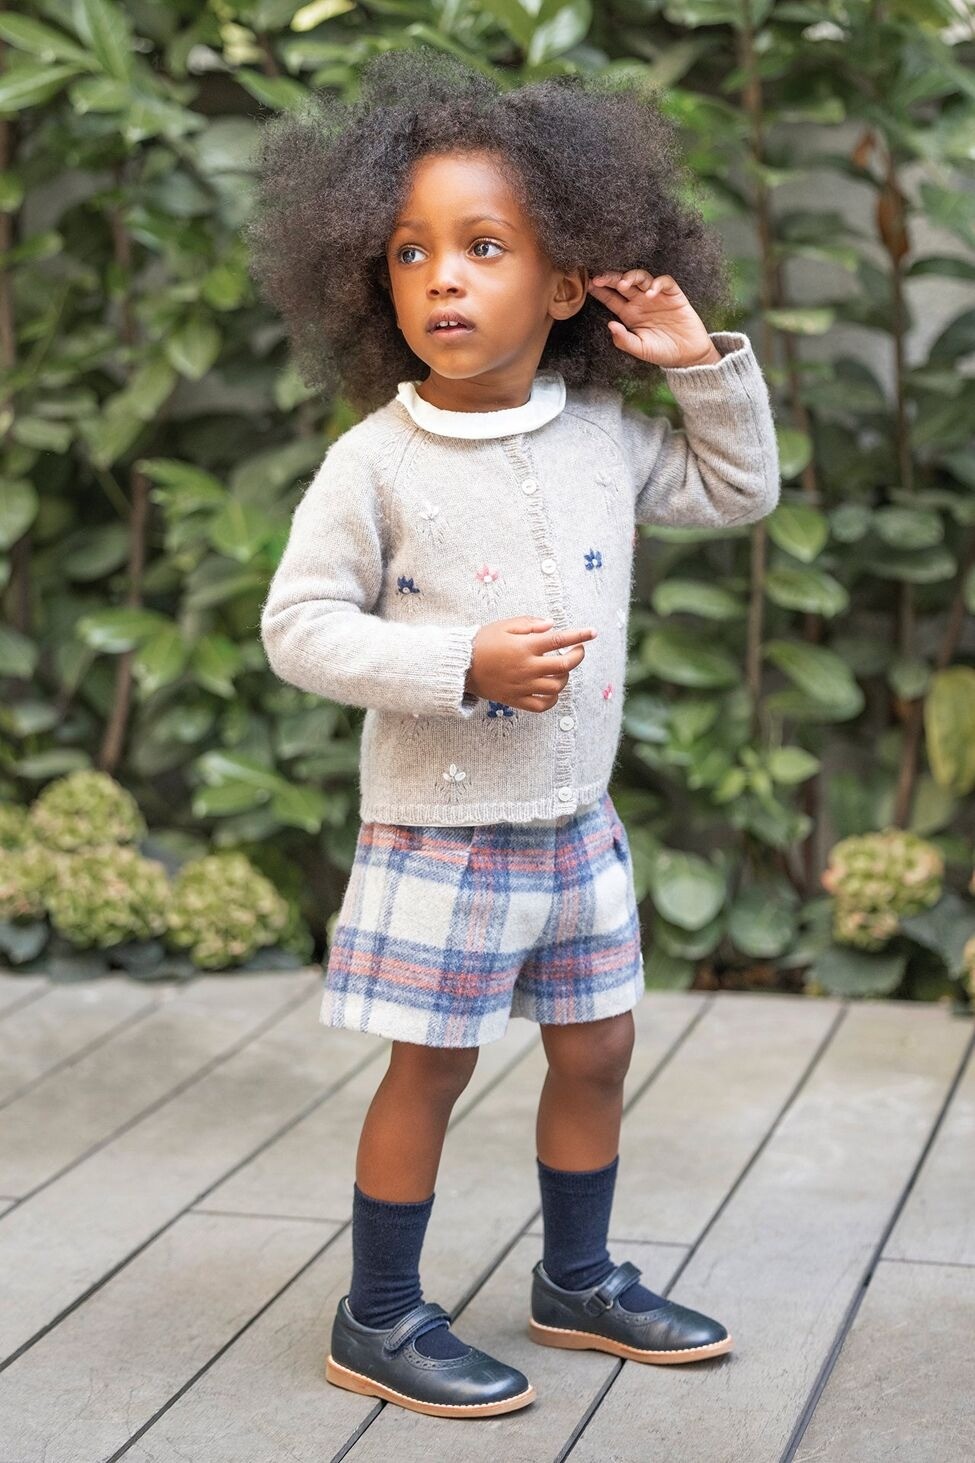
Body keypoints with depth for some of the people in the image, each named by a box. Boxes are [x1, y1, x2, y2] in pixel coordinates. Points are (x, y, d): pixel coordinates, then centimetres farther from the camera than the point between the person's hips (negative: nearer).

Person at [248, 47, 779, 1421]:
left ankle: (579, 1280, 35)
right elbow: (299, 626, -13)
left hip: (575, 825, 6)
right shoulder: (375, 461, -14)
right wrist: (463, 664, -24)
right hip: (439, 830, -5)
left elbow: (741, 490, 15)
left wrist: (706, 364, -1)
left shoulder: (607, 436, 0)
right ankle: (378, 1321, 18)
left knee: (596, 1051, 16)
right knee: (431, 1069, 3)